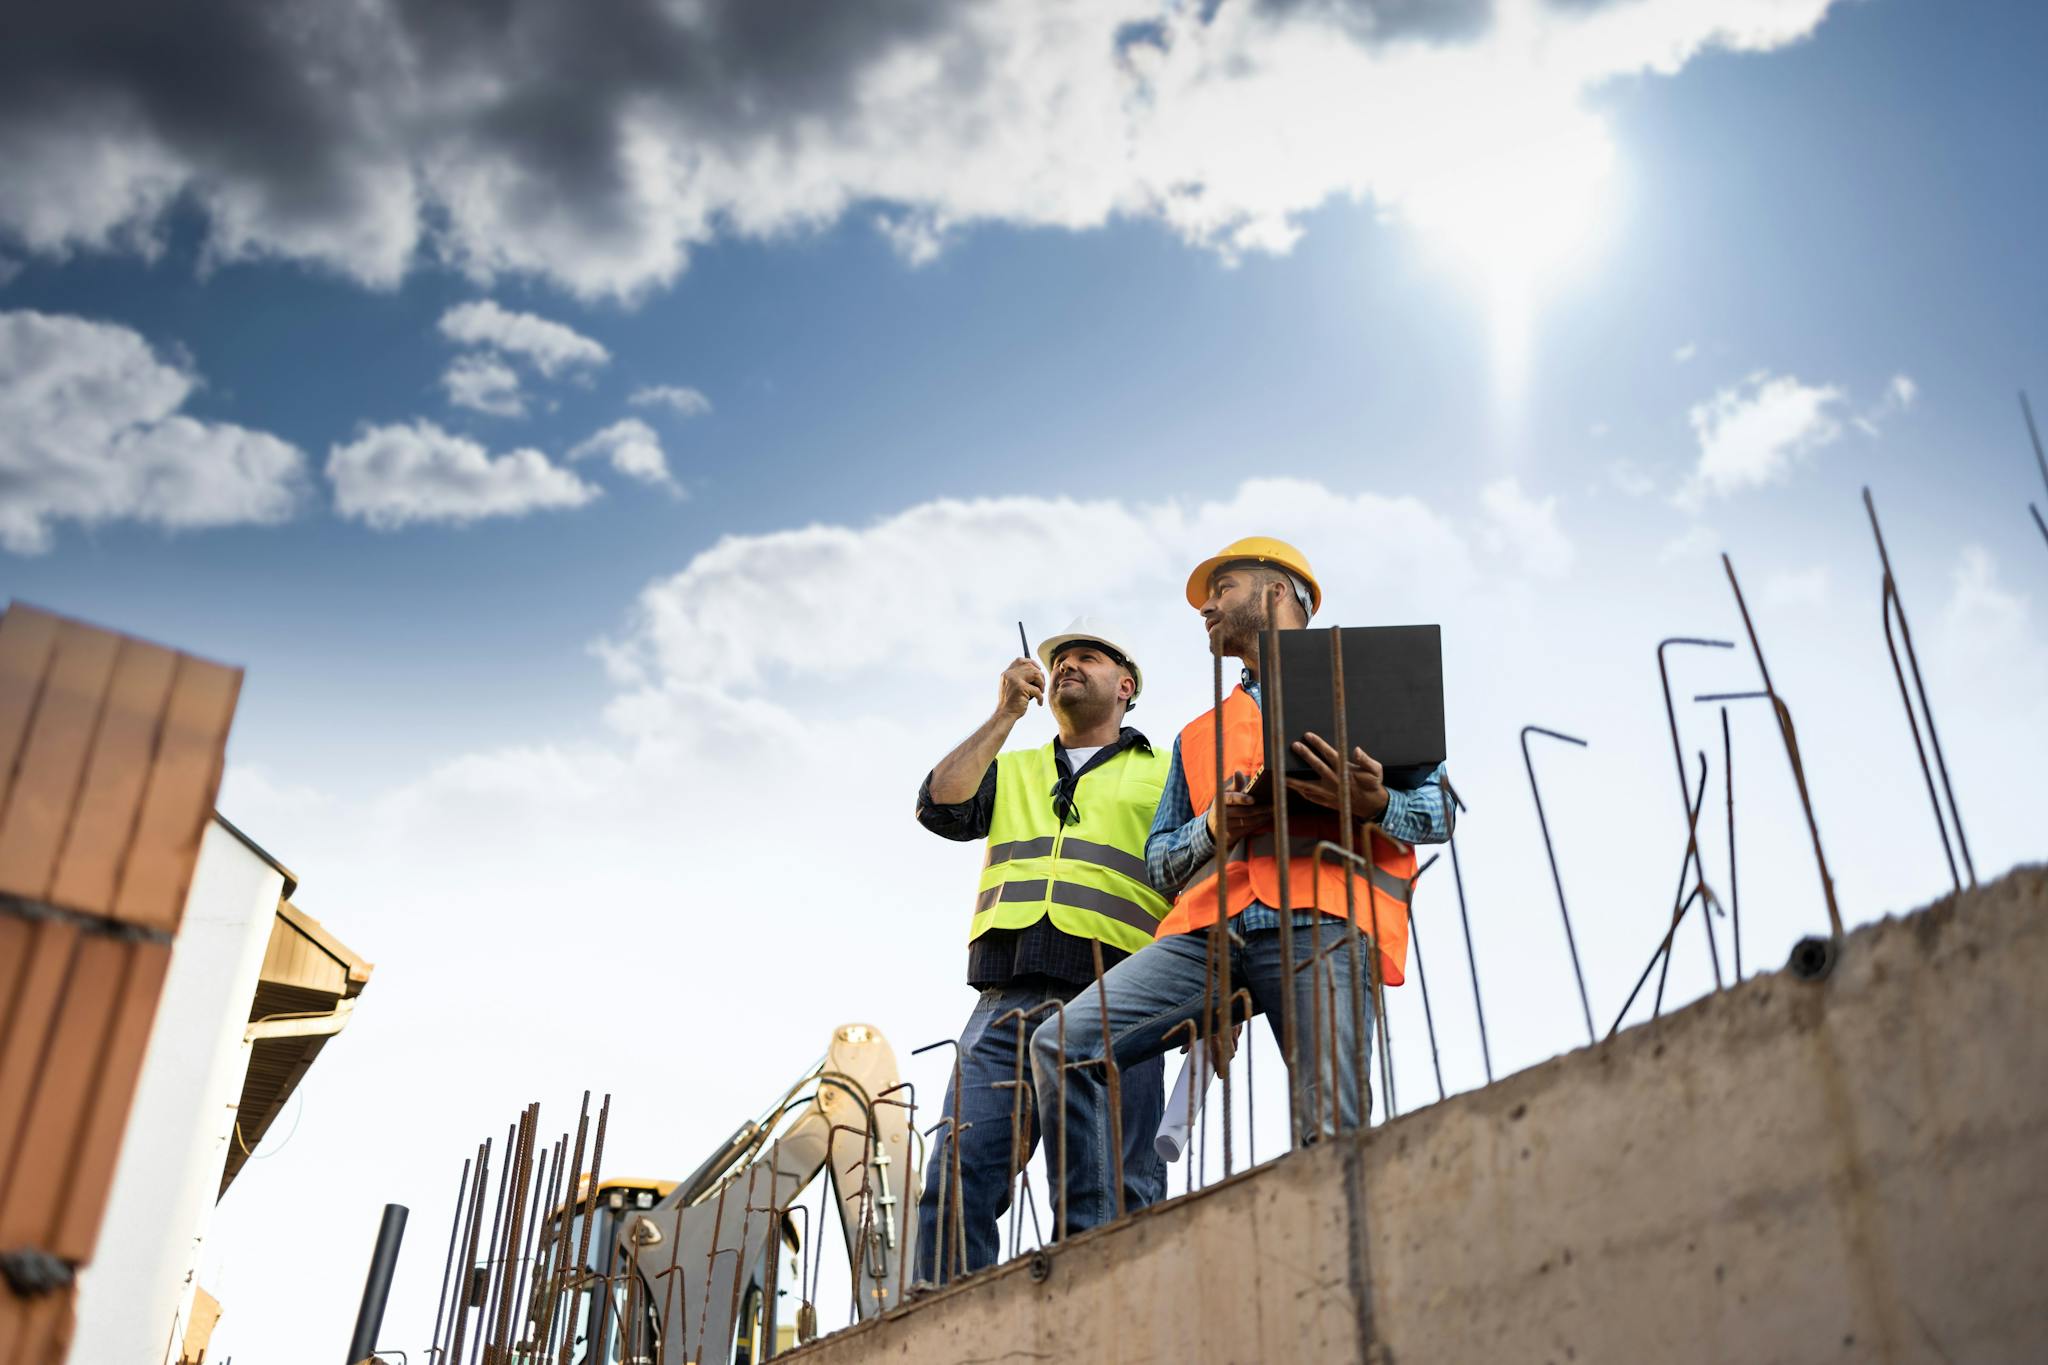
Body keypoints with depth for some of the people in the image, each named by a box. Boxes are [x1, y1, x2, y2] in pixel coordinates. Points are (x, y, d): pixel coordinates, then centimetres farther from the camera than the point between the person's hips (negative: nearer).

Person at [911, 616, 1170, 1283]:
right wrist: (1006, 714, 12)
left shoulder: (1165, 774, 19)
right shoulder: (1010, 770, 29)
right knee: (956, 1185, -9)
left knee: (1116, 1196, -8)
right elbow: (939, 808, 9)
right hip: (1006, 1003, 3)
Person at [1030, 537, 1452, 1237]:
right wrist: (1215, 825, 4)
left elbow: (1440, 808, 13)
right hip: (1208, 929, 4)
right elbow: (1159, 860, 27)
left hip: (1319, 923, -4)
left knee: (1332, 1136, -20)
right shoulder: (1198, 735, 34)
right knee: (1062, 1043, -15)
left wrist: (1376, 803, -10)